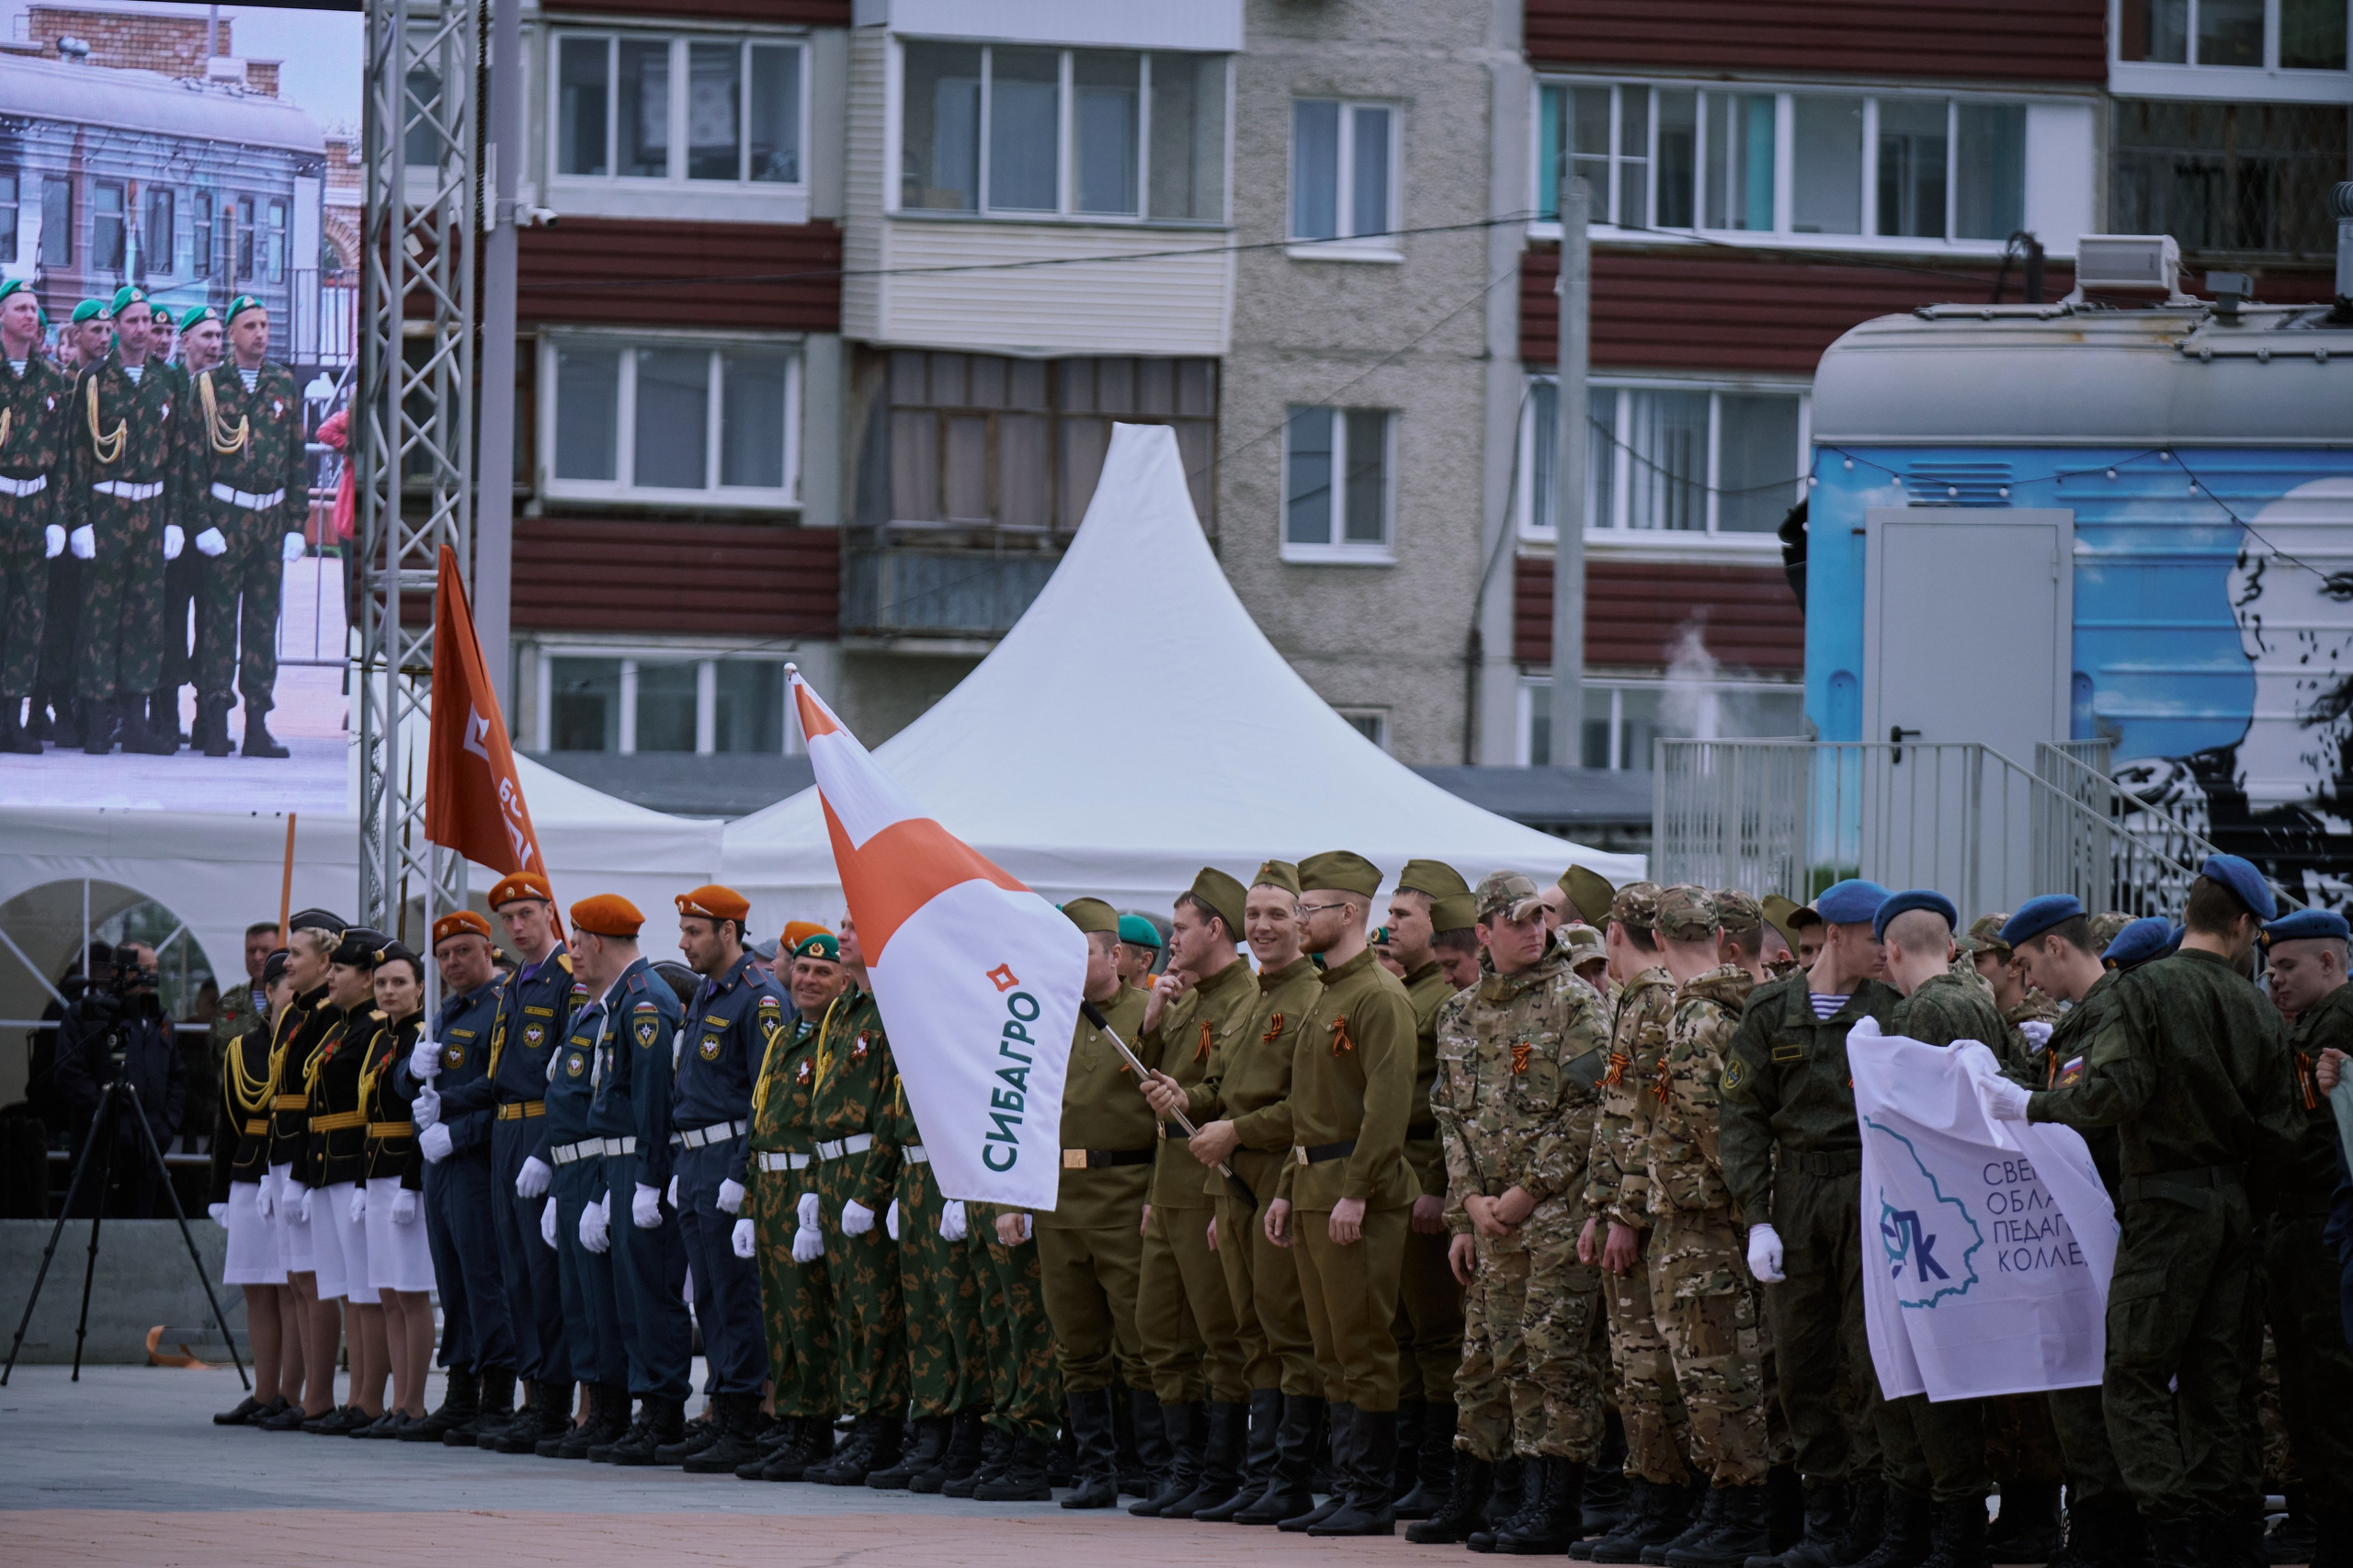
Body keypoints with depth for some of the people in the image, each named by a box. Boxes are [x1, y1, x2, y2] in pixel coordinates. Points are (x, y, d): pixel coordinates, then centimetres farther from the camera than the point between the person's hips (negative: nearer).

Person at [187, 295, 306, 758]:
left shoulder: (285, 384, 9)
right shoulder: (209, 385, 0)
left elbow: (298, 457, 12)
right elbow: (193, 457, -1)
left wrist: (296, 524, 7)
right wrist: (203, 522, -8)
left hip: (271, 518, 3)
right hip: (224, 515, -3)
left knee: (264, 620, 4)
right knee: (219, 618, -3)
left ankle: (257, 724, 6)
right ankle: (214, 724, 0)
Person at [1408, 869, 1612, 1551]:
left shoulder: (1575, 1003, -4)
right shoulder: (1460, 1015, 14)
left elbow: (1585, 1111, -10)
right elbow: (1451, 1117, 16)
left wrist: (1526, 1192, -12)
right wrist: (1471, 1204, 4)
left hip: (1560, 1208, -6)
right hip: (1491, 1215, 6)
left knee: (1553, 1352, -8)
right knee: (1488, 1354, 11)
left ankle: (1555, 1508, -5)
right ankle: (1466, 1500, 19)